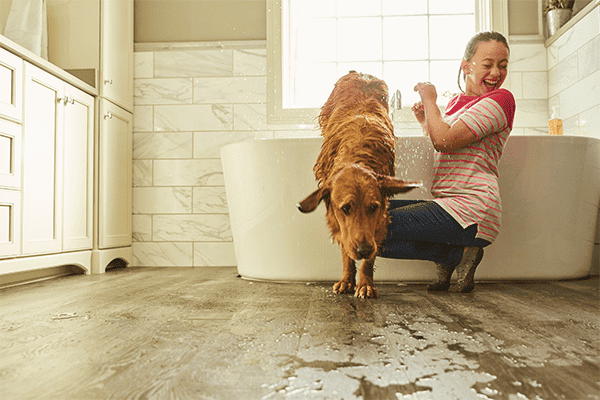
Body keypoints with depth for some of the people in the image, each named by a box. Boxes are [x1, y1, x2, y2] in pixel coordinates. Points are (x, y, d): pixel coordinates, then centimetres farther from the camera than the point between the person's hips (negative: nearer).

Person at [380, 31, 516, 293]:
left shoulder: (501, 99, -5)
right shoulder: (456, 102, 20)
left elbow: (445, 141, -17)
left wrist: (430, 100, -1)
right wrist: (425, 122, 15)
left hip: (470, 210, -9)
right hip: (449, 204, 9)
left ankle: (458, 254, -5)